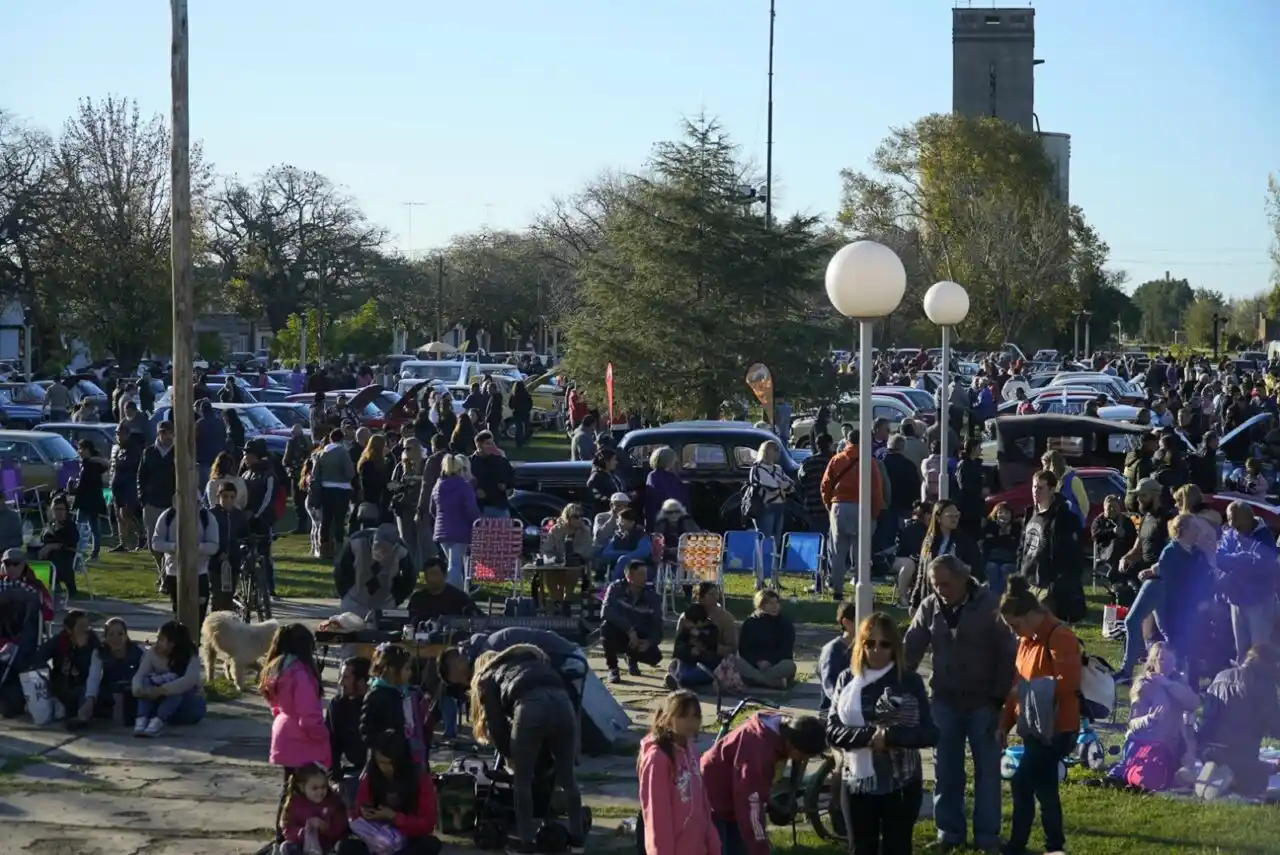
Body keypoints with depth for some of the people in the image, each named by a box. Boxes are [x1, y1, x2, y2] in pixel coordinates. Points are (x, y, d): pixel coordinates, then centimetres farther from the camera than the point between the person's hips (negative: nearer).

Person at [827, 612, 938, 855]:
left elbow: (930, 733, -8)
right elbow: (832, 731, -4)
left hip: (901, 784, -2)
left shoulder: (909, 681, -4)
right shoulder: (848, 680, 2)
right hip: (857, 782, 2)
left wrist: (891, 736, -23)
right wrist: (867, 736, -21)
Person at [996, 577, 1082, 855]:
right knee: (1043, 786, 12)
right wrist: (1005, 723, 12)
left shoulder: (1060, 637, -17)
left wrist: (1036, 691, -22)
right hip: (1034, 727, 9)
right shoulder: (1027, 640, 12)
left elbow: (1068, 682, -26)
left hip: (1056, 728, -9)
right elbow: (1018, 685, 16)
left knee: (1021, 783, -10)